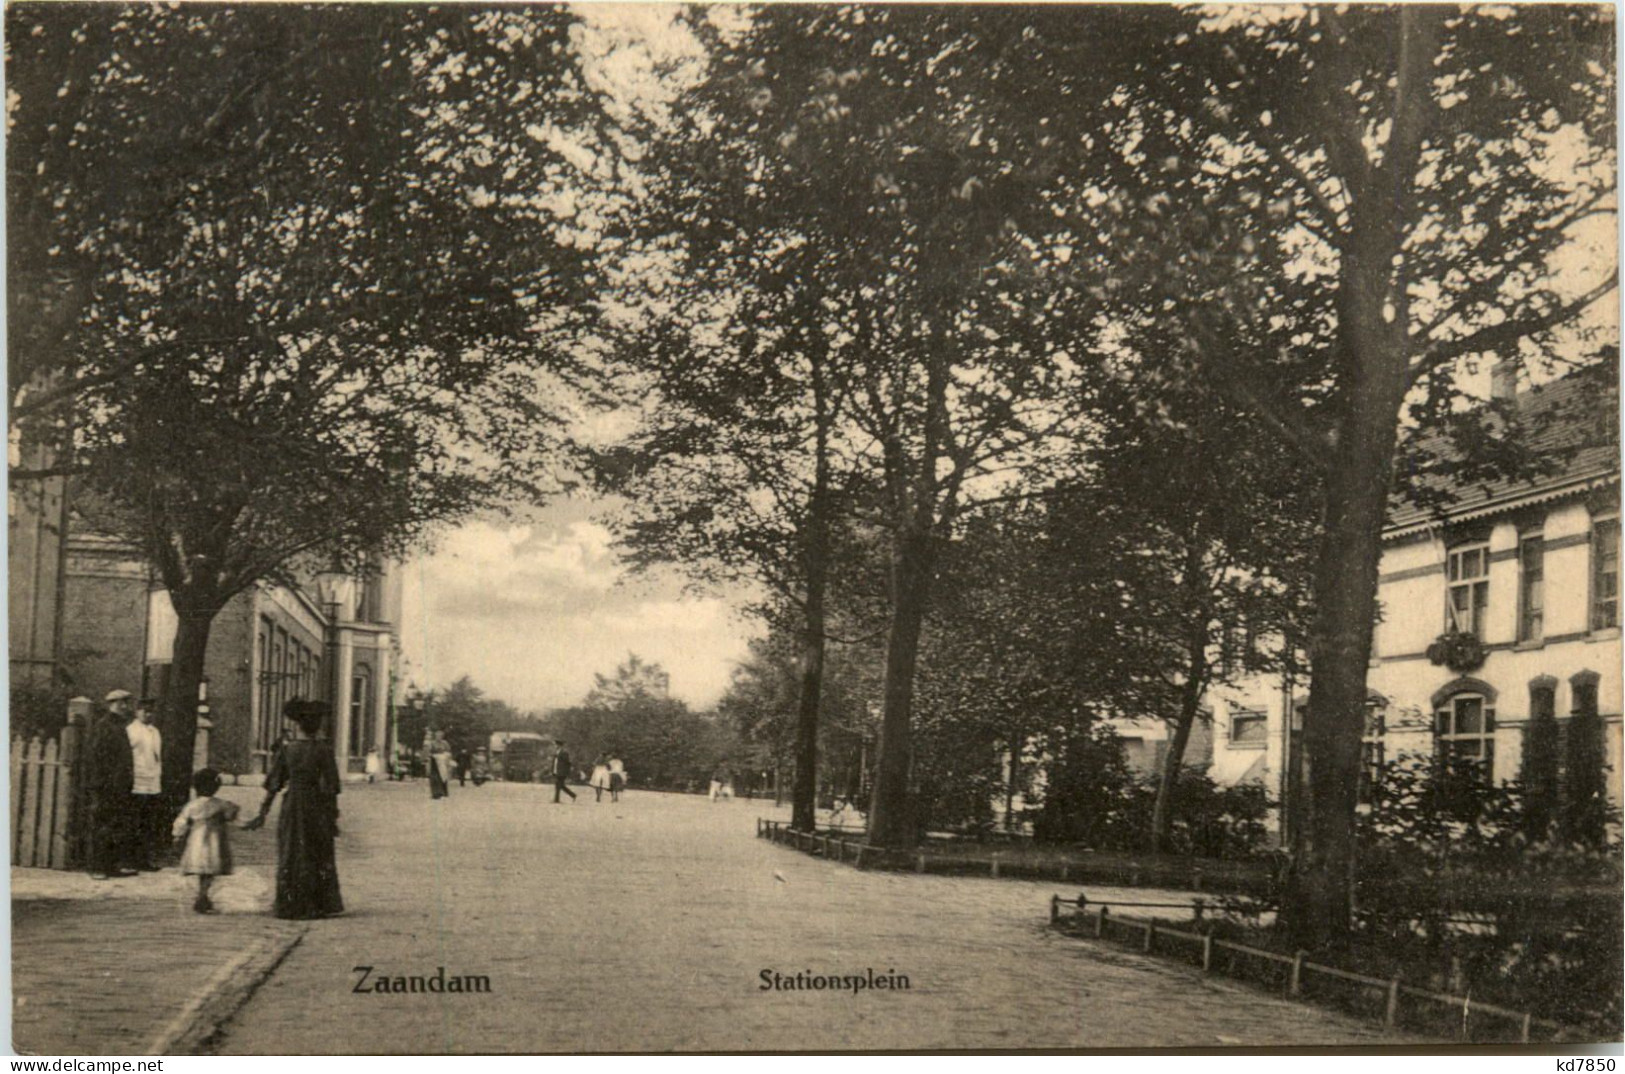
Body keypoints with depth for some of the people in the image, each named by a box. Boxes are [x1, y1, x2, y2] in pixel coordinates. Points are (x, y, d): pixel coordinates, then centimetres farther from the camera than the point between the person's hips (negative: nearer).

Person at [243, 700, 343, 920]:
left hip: (291, 806, 3)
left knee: (290, 858, 11)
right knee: (319, 858, 9)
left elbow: (273, 784, 1)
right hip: (316, 809, -3)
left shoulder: (288, 750, 0)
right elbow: (330, 788, -11)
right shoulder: (323, 751, -9)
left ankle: (290, 907, 11)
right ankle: (319, 906, 10)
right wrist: (334, 818, -6)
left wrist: (263, 813, 7)